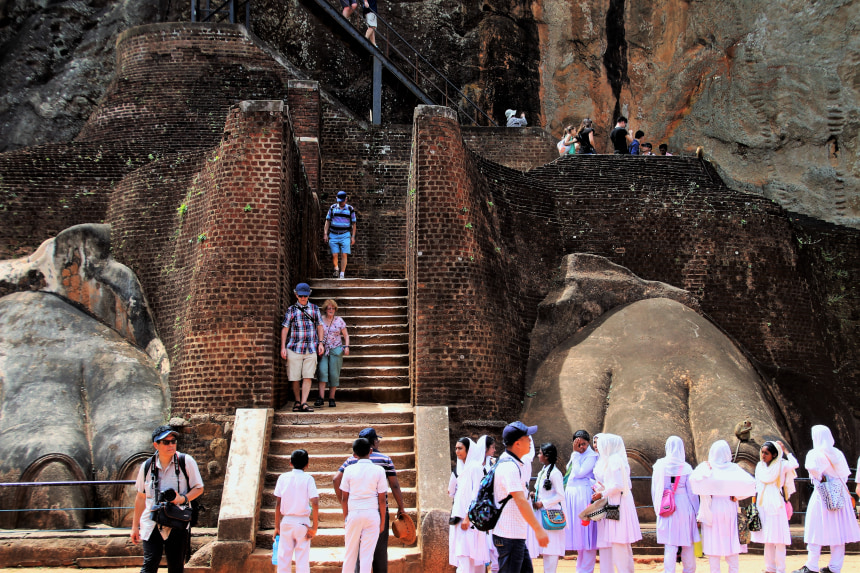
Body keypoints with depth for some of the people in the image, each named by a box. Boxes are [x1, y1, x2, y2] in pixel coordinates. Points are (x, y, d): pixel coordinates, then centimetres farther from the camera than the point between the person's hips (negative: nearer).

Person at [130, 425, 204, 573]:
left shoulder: (186, 461, -2)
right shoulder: (147, 466, 5)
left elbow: (198, 488, 3)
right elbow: (141, 497, 14)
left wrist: (183, 499, -17)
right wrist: (135, 526, 17)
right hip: (152, 524, 1)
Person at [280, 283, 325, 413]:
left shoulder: (315, 308, 11)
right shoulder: (291, 310, 6)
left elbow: (320, 326, 17)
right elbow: (285, 329, 6)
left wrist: (320, 343, 7)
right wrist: (283, 347, 0)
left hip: (311, 349, 1)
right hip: (294, 348, -1)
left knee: (307, 377, -7)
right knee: (295, 378, 3)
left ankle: (304, 403, -7)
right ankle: (297, 402, 17)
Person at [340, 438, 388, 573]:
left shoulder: (349, 470, 1)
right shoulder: (378, 470, -1)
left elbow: (344, 498, 3)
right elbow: (382, 499, -1)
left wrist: (345, 519, 13)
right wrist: (382, 521, 7)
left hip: (353, 513, 1)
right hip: (372, 514, -1)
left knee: (350, 552, 11)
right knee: (367, 554, 2)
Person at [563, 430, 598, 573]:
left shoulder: (591, 456, -9)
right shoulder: (575, 455, 17)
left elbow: (579, 473, -18)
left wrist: (576, 453, -13)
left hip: (583, 495, -9)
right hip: (572, 496, 9)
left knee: (585, 533, -5)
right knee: (577, 534, 12)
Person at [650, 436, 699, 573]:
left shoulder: (659, 466, -2)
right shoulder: (686, 468, -7)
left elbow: (654, 490, 4)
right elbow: (692, 492, -3)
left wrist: (658, 508, 16)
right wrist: (696, 511, 6)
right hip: (684, 508, -1)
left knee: (670, 546, 4)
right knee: (687, 544, 11)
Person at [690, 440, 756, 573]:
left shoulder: (707, 467, -6)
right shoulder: (734, 469, -2)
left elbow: (693, 479, -24)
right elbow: (750, 483, -14)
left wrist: (706, 470, -18)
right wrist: (737, 495, -6)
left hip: (712, 510, -1)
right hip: (729, 510, 1)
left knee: (713, 543, 3)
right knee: (731, 542, 8)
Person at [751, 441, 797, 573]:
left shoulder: (781, 465, -3)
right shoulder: (759, 466, 12)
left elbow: (795, 464, -20)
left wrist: (785, 451, -8)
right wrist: (755, 502, 16)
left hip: (776, 505, -5)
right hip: (763, 505, 6)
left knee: (778, 538, -6)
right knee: (766, 539, 8)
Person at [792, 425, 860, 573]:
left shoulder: (814, 454, -8)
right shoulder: (838, 453, 6)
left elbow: (812, 468, -25)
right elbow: (845, 474, 8)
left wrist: (821, 478, -8)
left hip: (822, 495, -5)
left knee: (817, 531, 0)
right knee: (838, 531, 8)